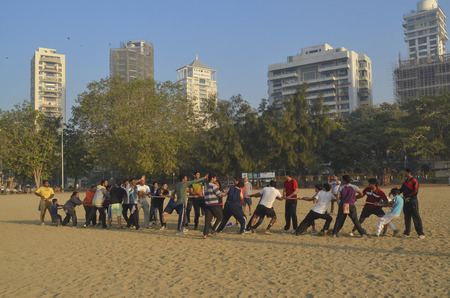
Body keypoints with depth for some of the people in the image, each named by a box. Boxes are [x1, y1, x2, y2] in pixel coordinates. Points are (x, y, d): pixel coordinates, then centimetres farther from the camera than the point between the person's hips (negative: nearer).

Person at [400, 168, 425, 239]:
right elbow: (401, 189, 20)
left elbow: (415, 192, -17)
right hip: (406, 202, 8)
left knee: (416, 218, -6)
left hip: (413, 202, -8)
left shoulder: (414, 181, -10)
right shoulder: (405, 181, 14)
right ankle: (407, 233, 19)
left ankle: (421, 233, 0)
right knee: (407, 218, 11)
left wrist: (407, 196, -14)